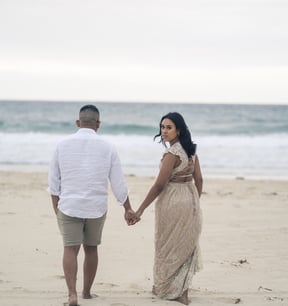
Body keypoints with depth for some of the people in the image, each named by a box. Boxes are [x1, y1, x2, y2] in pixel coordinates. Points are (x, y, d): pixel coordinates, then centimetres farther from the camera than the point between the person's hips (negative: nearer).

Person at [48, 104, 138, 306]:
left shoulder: (63, 145, 0)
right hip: (96, 207, 1)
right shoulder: (107, 148, -2)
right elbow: (119, 183, 1)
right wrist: (128, 209, 11)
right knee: (91, 249, 15)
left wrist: (56, 208, 14)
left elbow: (54, 181, 4)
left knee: (70, 249, -2)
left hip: (69, 206, -1)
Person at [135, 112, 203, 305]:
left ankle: (166, 288, 18)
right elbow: (199, 180, 8)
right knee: (186, 245, 14)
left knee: (170, 245, 6)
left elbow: (159, 185, -20)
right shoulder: (191, 150, 5)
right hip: (191, 200, 8)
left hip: (173, 202, -8)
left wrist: (141, 209, -15)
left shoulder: (172, 153, -20)